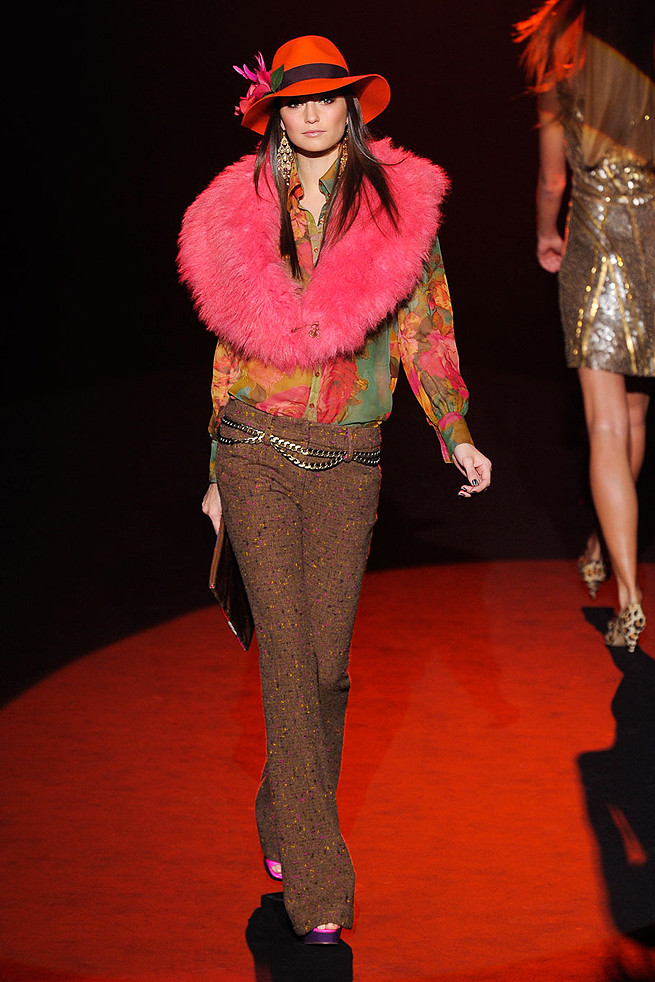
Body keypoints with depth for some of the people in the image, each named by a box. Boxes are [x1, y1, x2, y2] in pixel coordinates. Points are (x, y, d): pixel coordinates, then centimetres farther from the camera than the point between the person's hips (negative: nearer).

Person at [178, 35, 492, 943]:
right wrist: (217, 472, 15)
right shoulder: (243, 213, 7)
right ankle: (316, 885, -4)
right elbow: (232, 344, 13)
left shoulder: (400, 203, 3)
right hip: (257, 453, 0)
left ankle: (286, 822, 29)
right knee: (289, 655, -7)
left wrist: (457, 435, -9)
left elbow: (423, 330, 4)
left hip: (347, 461, 0)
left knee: (327, 660, 3)